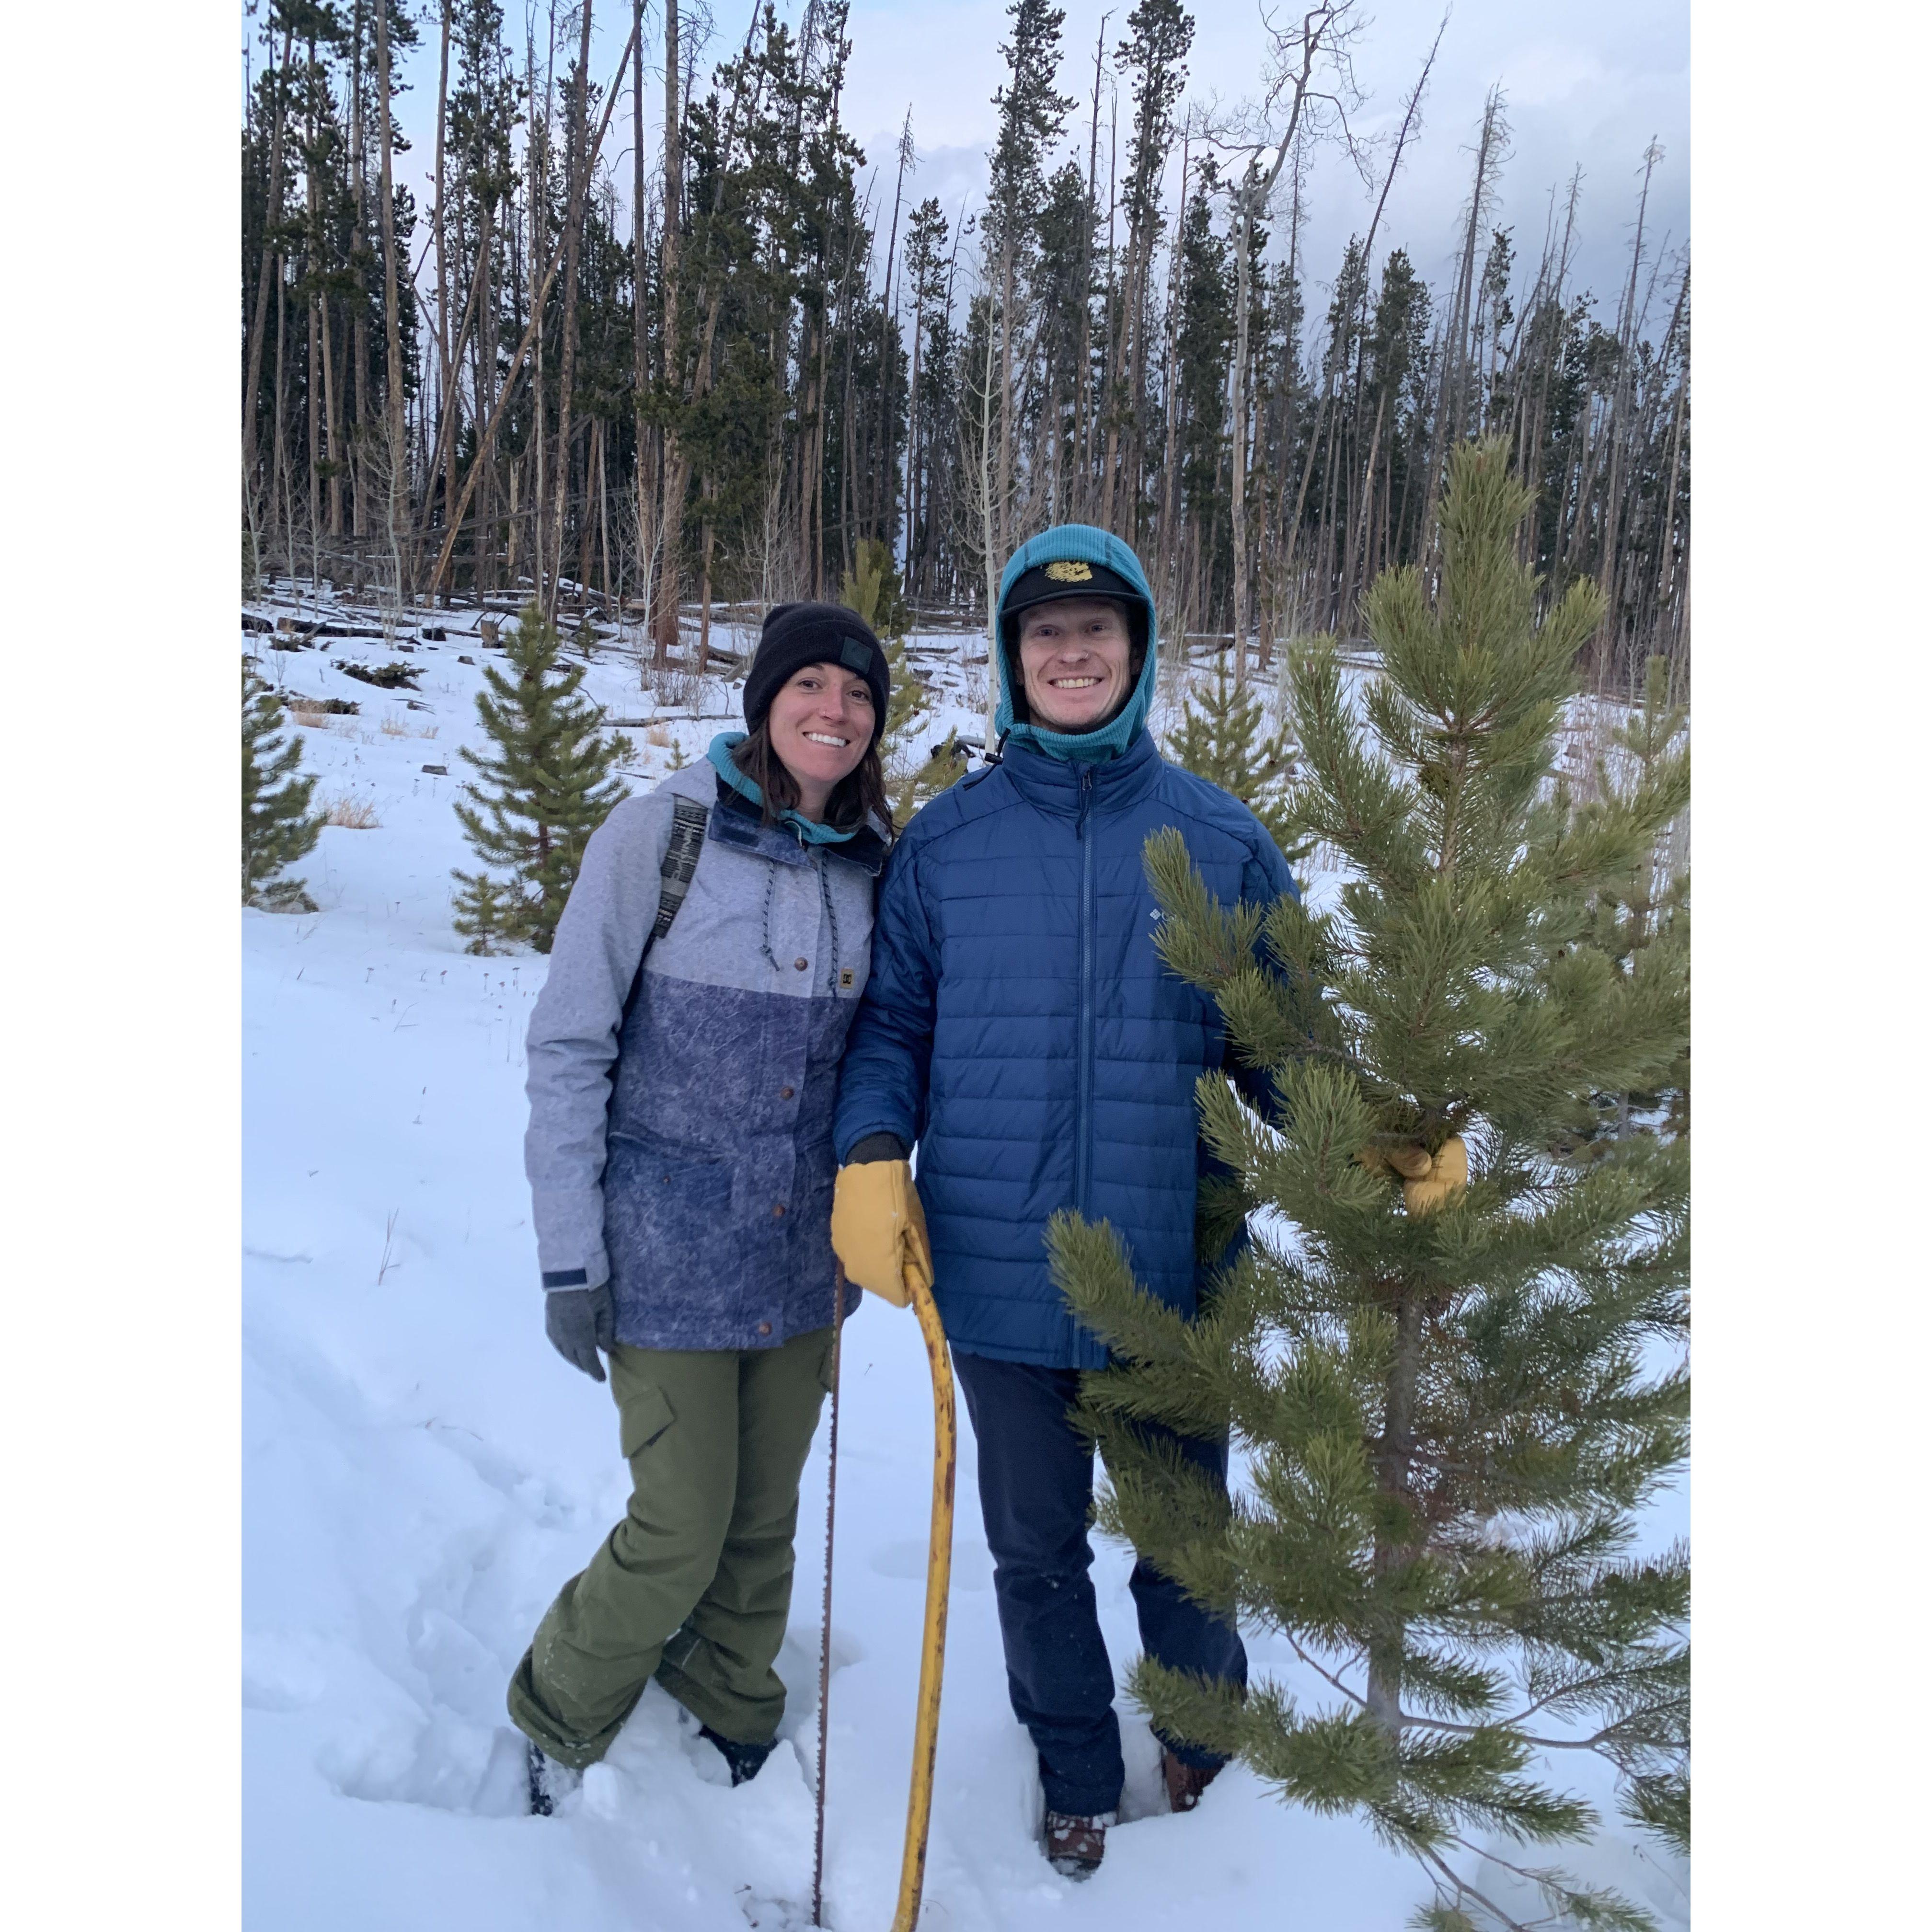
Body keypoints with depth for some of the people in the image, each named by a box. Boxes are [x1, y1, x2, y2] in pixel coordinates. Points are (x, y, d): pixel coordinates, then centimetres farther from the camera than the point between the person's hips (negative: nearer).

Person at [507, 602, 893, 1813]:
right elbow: (568, 1048, -9)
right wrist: (569, 1256, -10)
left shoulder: (878, 862, 2)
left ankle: (731, 1732, 42)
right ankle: (560, 1726, 34)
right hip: (670, 1255, -4)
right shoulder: (662, 833, -12)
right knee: (682, 1531, 4)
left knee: (765, 1523, 16)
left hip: (805, 1258, 4)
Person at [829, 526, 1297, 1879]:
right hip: (995, 1270, 1)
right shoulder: (945, 842, 1)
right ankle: (1076, 1768, 45)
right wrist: (872, 1159, -10)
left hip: (1173, 1270, 0)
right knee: (1036, 1550, 18)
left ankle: (1203, 1724, 50)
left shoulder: (1222, 839, -1)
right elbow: (892, 1026, 6)